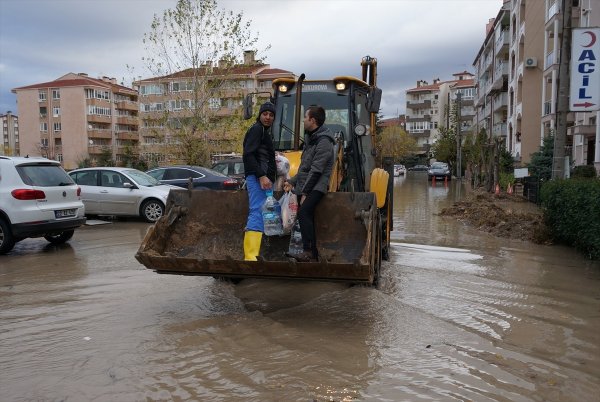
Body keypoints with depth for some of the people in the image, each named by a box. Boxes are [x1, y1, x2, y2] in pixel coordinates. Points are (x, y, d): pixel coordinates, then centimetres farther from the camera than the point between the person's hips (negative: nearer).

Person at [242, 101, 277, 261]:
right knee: (257, 213, -18)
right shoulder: (257, 129, -4)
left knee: (256, 214, 7)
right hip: (257, 178, -10)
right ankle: (251, 256, -25)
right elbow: (248, 155, -16)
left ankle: (250, 255, 9)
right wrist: (261, 176, -23)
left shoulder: (265, 132, 26)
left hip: (262, 178, 10)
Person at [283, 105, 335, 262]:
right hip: (306, 187, 10)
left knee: (303, 212, -27)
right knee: (307, 218, 7)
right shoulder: (312, 139, 21)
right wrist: (292, 182, 19)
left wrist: (305, 192, -18)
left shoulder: (324, 142, -12)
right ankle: (314, 255, 12)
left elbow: (316, 171, -18)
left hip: (315, 187, -10)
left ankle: (308, 252, -29)